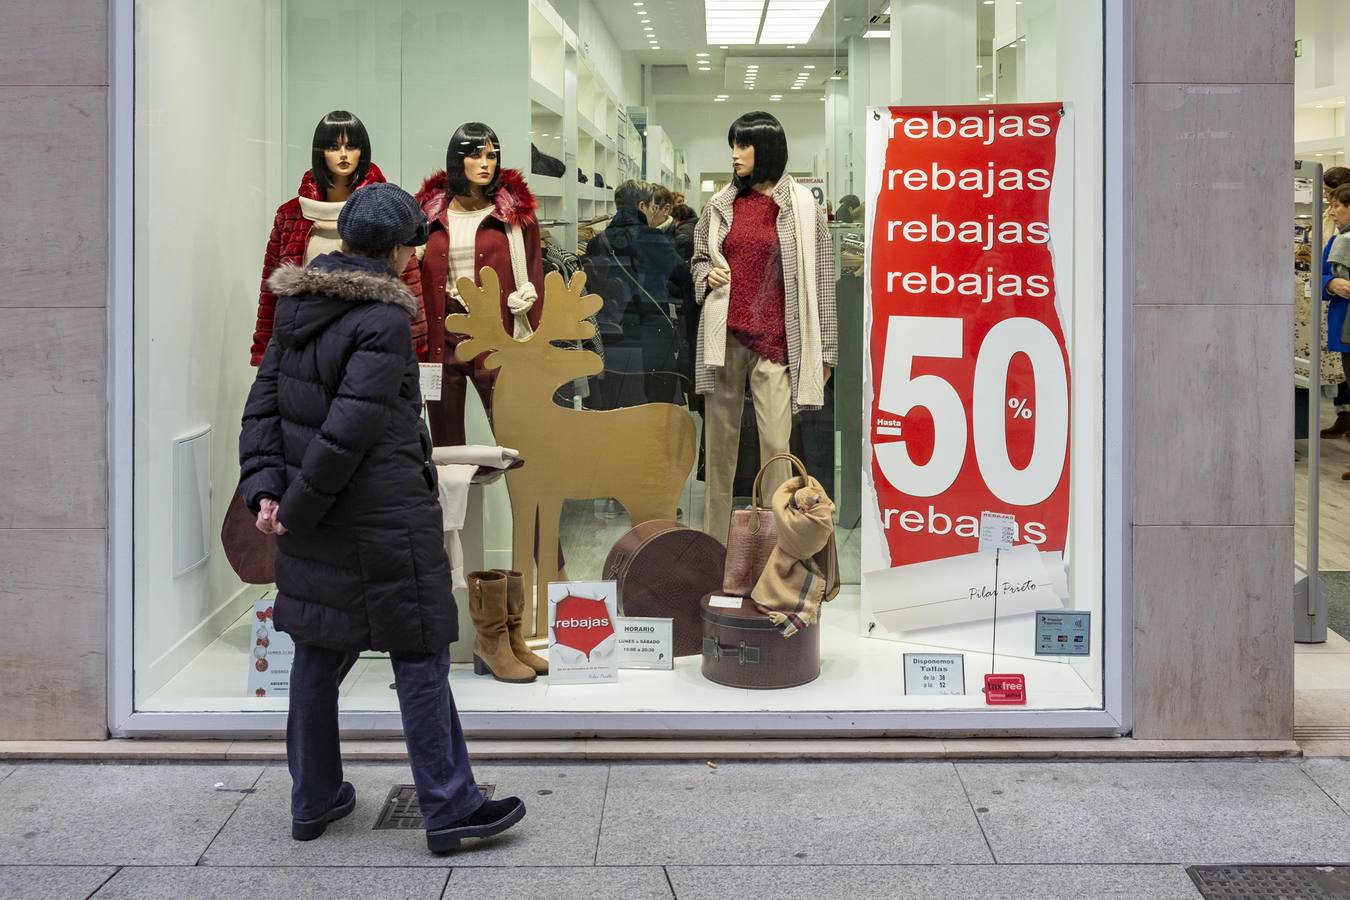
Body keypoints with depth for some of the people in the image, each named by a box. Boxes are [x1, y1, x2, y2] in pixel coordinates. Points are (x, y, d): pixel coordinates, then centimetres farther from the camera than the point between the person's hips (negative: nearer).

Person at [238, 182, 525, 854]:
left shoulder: (297, 305, 8)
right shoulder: (385, 320, -17)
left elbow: (265, 399, 7)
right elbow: (351, 428, -21)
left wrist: (265, 485, 0)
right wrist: (299, 508, -13)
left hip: (316, 522, 8)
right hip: (384, 517, -8)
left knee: (318, 653, 16)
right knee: (419, 655, 1)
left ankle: (314, 799, 28)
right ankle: (449, 809, 8)